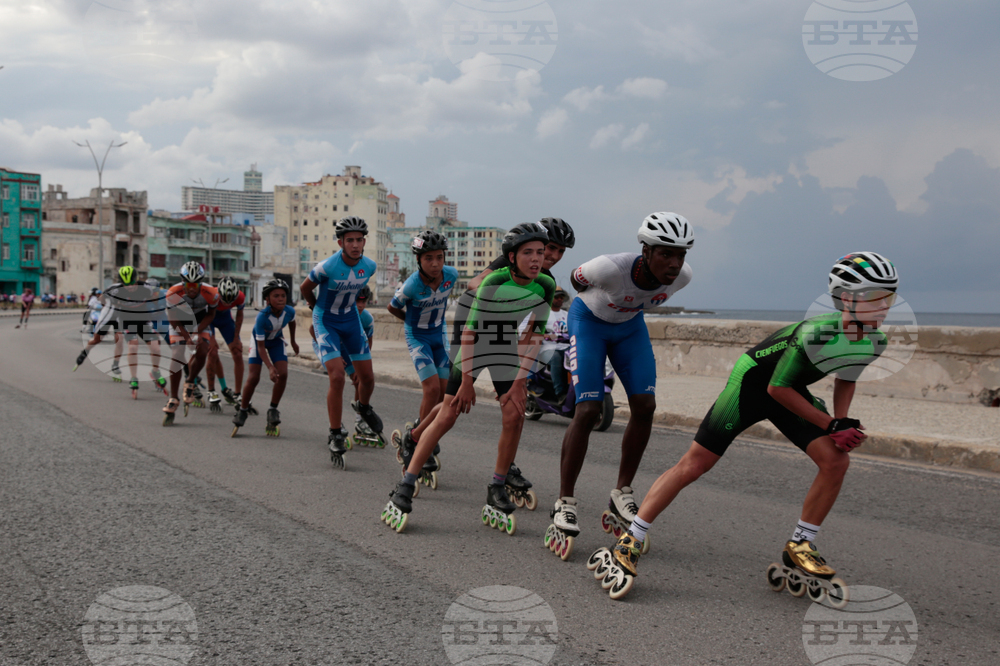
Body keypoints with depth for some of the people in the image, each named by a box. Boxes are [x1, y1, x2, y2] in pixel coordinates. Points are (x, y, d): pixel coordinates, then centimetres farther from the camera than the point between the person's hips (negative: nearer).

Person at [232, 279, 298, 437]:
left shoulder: (289, 311, -26)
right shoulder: (262, 316, -37)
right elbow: (261, 346, -31)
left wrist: (293, 341, 15)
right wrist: (270, 367, -40)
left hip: (276, 340, 4)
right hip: (259, 340, -3)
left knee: (283, 374, -15)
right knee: (253, 378, -12)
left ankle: (273, 410, 1)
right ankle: (242, 411, 8)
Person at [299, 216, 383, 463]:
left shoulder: (369, 266, -11)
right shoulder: (328, 266, -25)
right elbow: (305, 288, -6)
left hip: (351, 320, 5)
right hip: (326, 323, -5)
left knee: (367, 377, 6)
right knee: (337, 377, -18)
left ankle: (364, 407, 42)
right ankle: (335, 436, -4)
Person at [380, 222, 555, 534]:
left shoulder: (545, 286, -15)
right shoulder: (494, 282, -28)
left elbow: (534, 336, -9)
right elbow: (470, 330, -24)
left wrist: (520, 382, -13)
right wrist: (466, 380, -21)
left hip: (509, 350, 4)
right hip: (475, 346, -4)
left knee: (515, 415, -13)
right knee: (447, 416, -9)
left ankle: (496, 494, 1)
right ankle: (405, 488, -3)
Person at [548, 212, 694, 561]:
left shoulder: (682, 276, -24)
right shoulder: (611, 268, -38)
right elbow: (576, 280, -15)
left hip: (629, 325, 5)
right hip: (589, 321, -5)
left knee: (645, 406, -8)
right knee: (588, 411, -15)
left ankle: (621, 496, 8)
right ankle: (564, 505, -4)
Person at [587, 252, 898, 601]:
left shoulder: (875, 341, -9)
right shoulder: (816, 333, -34)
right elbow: (777, 389, -24)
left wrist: (842, 422, -3)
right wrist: (831, 424, -18)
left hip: (791, 389, 7)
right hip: (753, 380, -7)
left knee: (836, 461, -10)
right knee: (694, 464, -11)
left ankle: (798, 550, 6)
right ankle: (627, 544, -6)